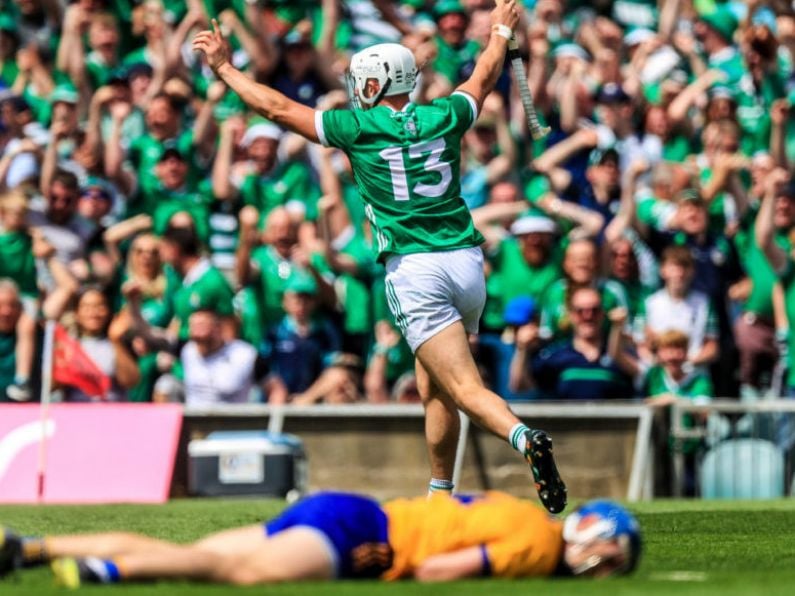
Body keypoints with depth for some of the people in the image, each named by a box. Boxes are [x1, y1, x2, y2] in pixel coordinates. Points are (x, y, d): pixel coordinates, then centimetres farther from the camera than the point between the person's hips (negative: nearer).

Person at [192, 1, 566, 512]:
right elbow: (483, 80, 32)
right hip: (467, 262, 5)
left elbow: (279, 108, 7)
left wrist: (224, 68, 19)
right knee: (434, 386, 19)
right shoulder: (444, 118, 11)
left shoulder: (361, 127, -1)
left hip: (415, 270, -5)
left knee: (465, 388, -13)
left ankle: (525, 438, -39)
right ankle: (441, 493, 22)